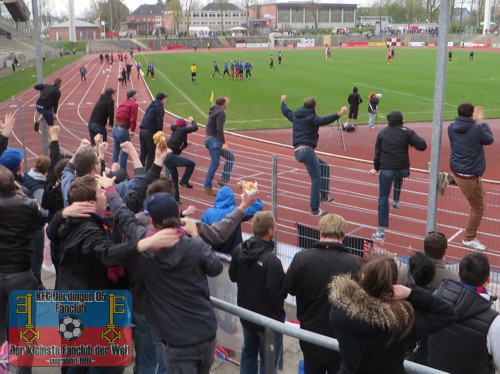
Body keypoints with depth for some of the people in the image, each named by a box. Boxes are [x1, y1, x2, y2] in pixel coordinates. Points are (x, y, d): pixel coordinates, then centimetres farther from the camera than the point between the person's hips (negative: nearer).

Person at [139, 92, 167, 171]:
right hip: (150, 133, -8)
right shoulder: (160, 108, -7)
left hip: (142, 131, 8)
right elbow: (159, 122, -15)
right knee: (151, 155, 0)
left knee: (143, 153, 15)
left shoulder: (151, 106, 19)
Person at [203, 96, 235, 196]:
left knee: (230, 157, 9)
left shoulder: (214, 110, 14)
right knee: (215, 163, -8)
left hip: (210, 139, 10)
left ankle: (224, 180, 5)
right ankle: (208, 187, -5)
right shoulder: (221, 113, -13)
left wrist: (225, 103, 52)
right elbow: (219, 129, -24)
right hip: (214, 140, -10)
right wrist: (223, 143, -25)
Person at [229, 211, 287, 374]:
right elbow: (279, 294, -27)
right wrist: (286, 277, -11)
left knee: (248, 354, 24)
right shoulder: (271, 260, -31)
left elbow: (232, 276, 6)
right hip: (269, 319, -6)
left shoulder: (239, 250, -10)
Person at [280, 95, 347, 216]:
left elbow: (285, 111, 37)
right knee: (316, 179, -7)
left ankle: (323, 196, 22)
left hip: (297, 151, 9)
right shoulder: (311, 117, -7)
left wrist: (283, 101, 56)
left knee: (324, 167, 23)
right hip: (306, 150, -9)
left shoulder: (295, 116, 17)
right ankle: (315, 209, -9)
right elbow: (324, 121, -26)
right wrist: (339, 114, -33)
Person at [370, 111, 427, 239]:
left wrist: (376, 168, 23)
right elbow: (422, 146, -9)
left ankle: (381, 231, -3)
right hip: (403, 168, 1)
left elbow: (377, 152, 11)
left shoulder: (382, 133, 7)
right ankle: (396, 202, 52)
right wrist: (411, 141, 11)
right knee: (398, 177, 40)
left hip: (386, 169, -1)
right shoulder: (406, 132, 0)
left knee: (383, 198, 2)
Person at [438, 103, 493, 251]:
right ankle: (469, 238, 22)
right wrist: (481, 122, 9)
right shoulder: (477, 129, -21)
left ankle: (448, 179, 17)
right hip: (470, 176, -7)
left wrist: (476, 122, 13)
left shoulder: (452, 128, -5)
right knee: (478, 208, 11)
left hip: (456, 170, 7)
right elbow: (489, 140, -1)